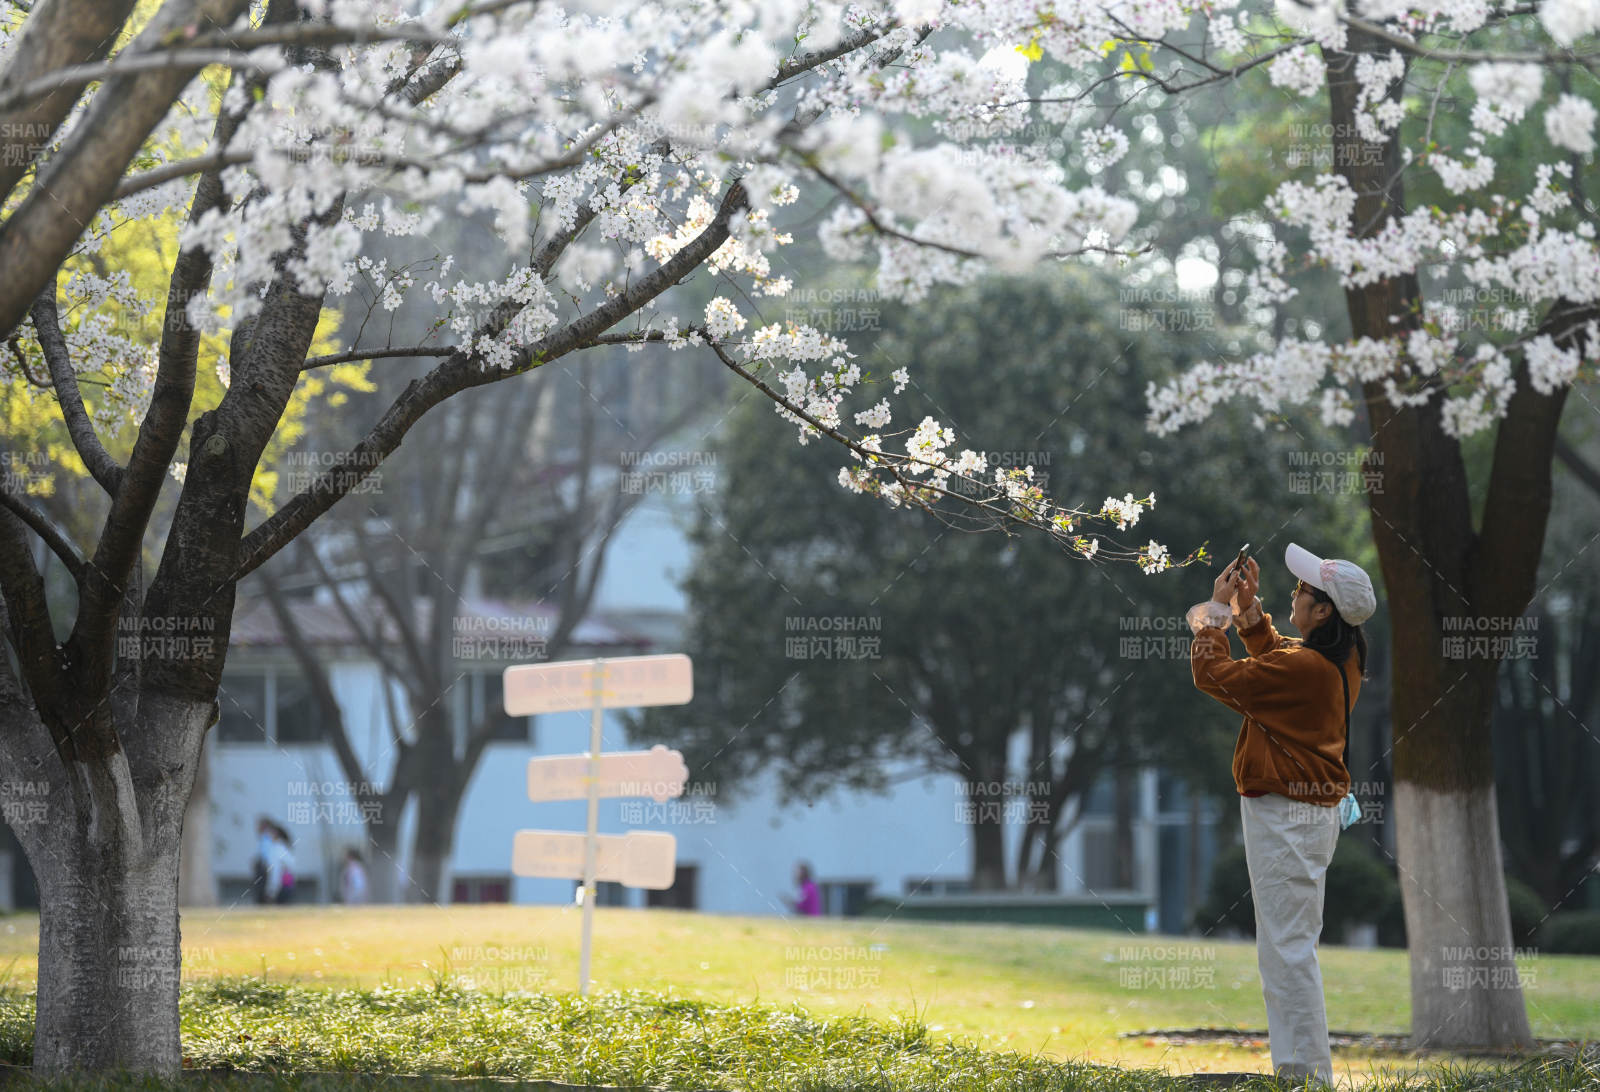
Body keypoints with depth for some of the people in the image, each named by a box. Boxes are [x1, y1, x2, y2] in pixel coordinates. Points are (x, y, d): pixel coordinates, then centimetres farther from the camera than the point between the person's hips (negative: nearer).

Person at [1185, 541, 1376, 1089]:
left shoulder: (1303, 668, -23)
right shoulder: (1341, 660, 6)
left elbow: (1213, 674, -14)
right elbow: (1271, 657, 26)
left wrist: (1217, 609, -2)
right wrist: (1248, 609, 18)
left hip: (1285, 816, -10)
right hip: (1314, 811, 10)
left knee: (1287, 950, -7)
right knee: (1292, 948, 17)